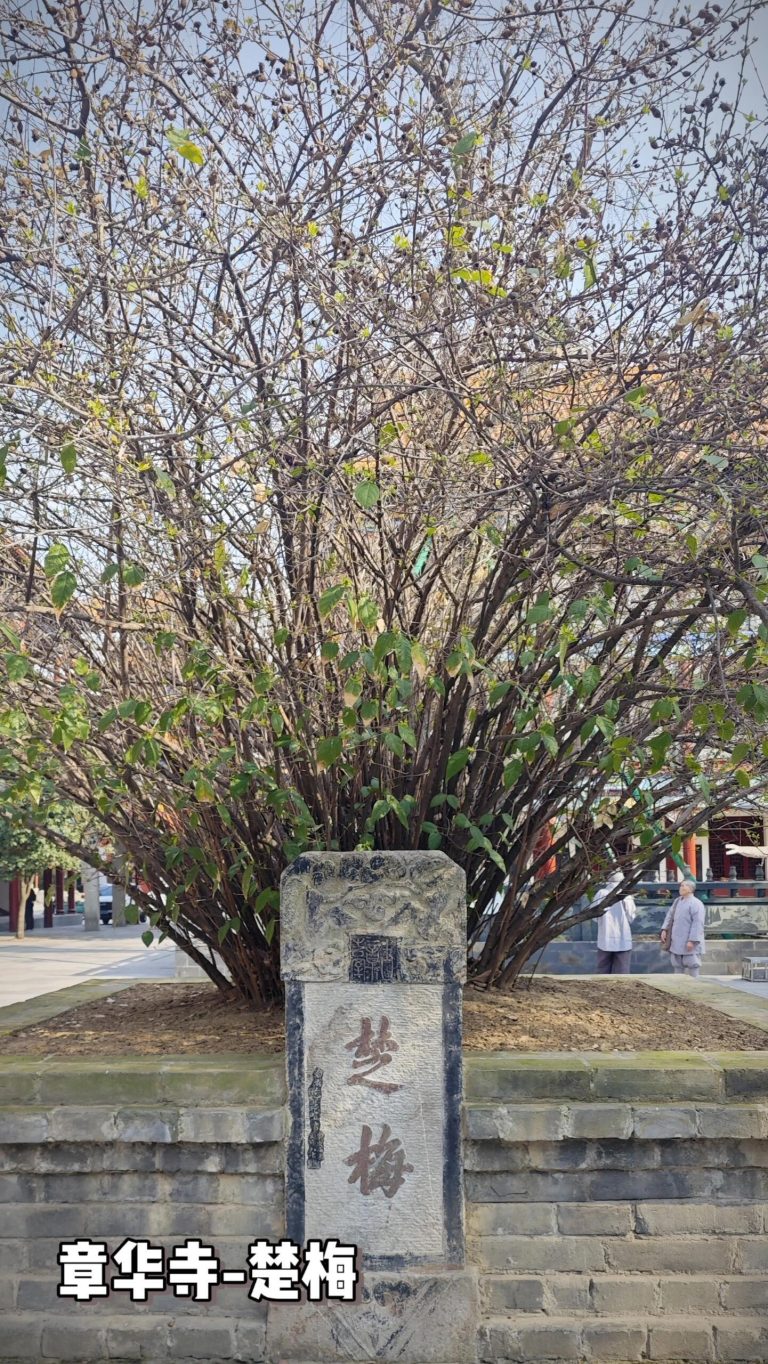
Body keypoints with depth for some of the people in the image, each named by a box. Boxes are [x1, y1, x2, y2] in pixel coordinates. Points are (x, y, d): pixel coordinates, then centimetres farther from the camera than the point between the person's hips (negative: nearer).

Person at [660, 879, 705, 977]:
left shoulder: (696, 904, -13)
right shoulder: (677, 901, 12)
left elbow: (697, 924, -18)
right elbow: (670, 916, 18)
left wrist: (692, 940, -22)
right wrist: (664, 929, 4)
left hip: (689, 943, -8)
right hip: (677, 942, 8)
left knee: (692, 966, -4)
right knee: (677, 965, 13)